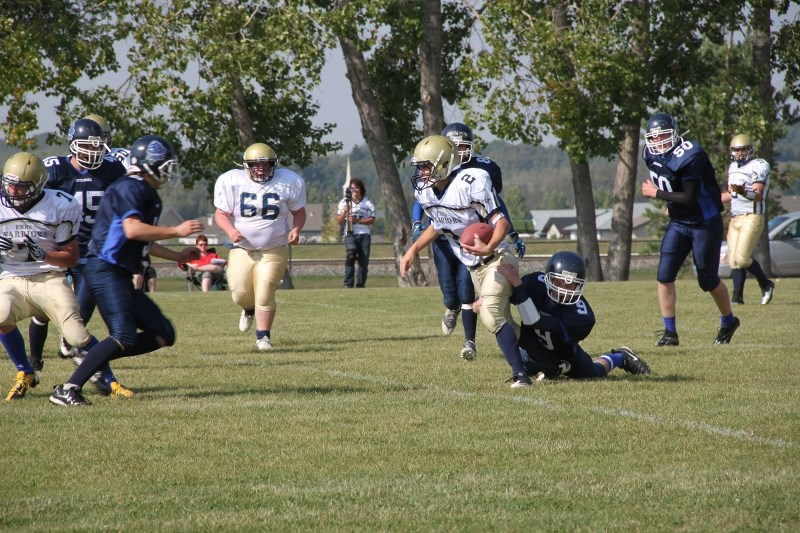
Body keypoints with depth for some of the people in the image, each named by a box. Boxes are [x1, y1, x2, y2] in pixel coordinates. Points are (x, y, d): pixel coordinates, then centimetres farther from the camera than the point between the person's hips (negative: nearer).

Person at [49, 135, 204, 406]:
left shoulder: (147, 194, 21)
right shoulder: (130, 188, -10)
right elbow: (132, 230, -23)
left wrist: (178, 256, 28)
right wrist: (176, 231, -17)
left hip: (120, 276, 11)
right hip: (106, 270, -11)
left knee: (163, 334, 7)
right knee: (125, 337, -21)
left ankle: (97, 360, 3)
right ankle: (67, 389, -21)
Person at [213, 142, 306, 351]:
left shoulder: (288, 182, -7)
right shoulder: (232, 182, -10)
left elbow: (299, 211, 7)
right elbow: (221, 214, -3)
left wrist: (296, 229, -13)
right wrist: (230, 230, -23)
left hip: (274, 250, -1)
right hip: (242, 249, 1)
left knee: (264, 294, -11)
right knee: (240, 294, 2)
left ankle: (263, 336, 3)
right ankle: (249, 310, 39)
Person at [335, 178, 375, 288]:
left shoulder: (367, 202, 10)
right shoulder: (344, 202, 10)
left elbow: (372, 220, 3)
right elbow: (339, 221, 7)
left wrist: (357, 220, -10)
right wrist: (344, 211, -12)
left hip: (364, 234, 2)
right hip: (350, 234, -2)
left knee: (364, 260, -3)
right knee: (350, 255, -22)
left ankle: (360, 285, 4)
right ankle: (348, 284, -24)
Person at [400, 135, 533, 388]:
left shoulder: (471, 183, -26)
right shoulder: (424, 191, -2)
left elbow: (501, 222, -26)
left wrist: (489, 248, -44)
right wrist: (413, 250, 10)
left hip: (496, 259, -8)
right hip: (474, 266, 8)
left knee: (491, 315, -24)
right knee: (502, 319, 12)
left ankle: (520, 374, -21)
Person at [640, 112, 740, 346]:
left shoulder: (689, 156, -25)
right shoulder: (653, 156, -1)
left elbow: (689, 198, -25)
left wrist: (656, 193, -21)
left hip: (705, 223, -7)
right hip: (678, 223, 7)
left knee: (708, 280, 5)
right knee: (664, 276, -6)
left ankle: (729, 322, 30)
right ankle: (670, 332, 0)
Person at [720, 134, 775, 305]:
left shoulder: (758, 166, -8)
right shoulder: (733, 167, 17)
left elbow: (758, 195, -18)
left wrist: (743, 192, -38)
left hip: (752, 218, -8)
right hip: (735, 218, 8)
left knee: (742, 258, -16)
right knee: (734, 260, 1)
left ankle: (766, 284, 3)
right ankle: (738, 296, 5)